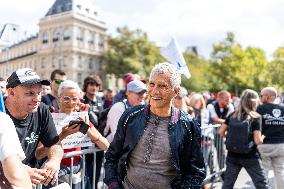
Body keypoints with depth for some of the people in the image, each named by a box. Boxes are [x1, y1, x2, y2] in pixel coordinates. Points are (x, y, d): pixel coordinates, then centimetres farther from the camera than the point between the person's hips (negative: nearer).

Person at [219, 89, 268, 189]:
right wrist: (263, 138, 4)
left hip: (232, 155, 4)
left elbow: (221, 132, 1)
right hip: (250, 157, -4)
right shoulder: (255, 117, -11)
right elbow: (257, 141, -17)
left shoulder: (233, 115, 0)